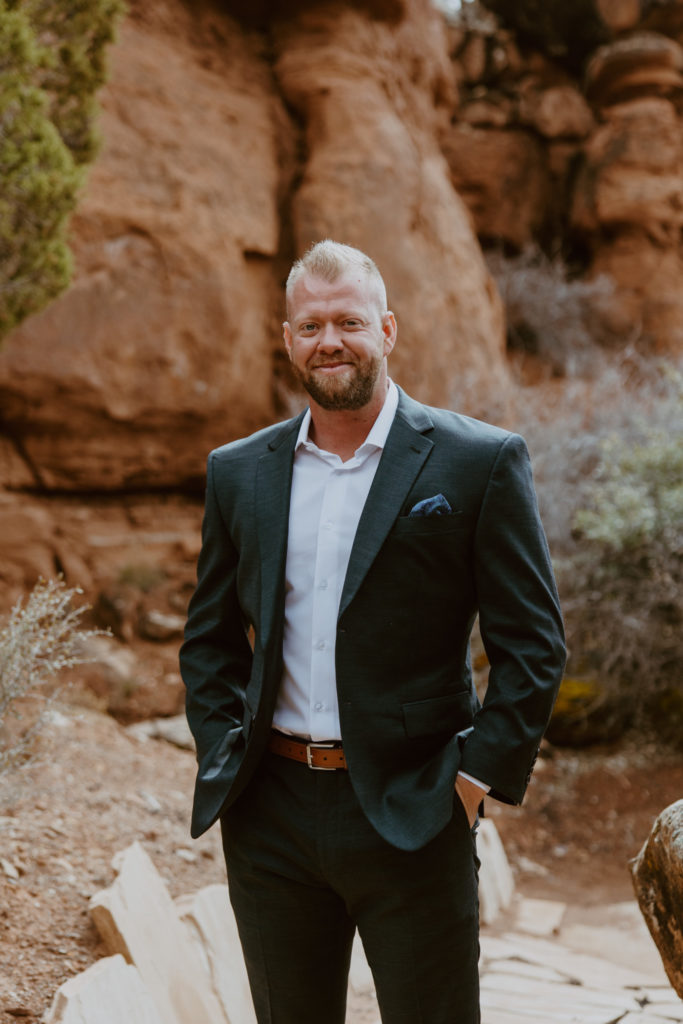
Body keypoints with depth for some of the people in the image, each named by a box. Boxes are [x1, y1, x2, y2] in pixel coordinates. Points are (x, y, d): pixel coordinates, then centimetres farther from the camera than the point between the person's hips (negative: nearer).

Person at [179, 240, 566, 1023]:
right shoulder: (239, 472, 9)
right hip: (269, 818, 4)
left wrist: (477, 777, -9)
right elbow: (209, 636, 16)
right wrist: (222, 754, 4)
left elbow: (533, 644, -4)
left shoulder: (479, 461, -4)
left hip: (411, 817, -4)